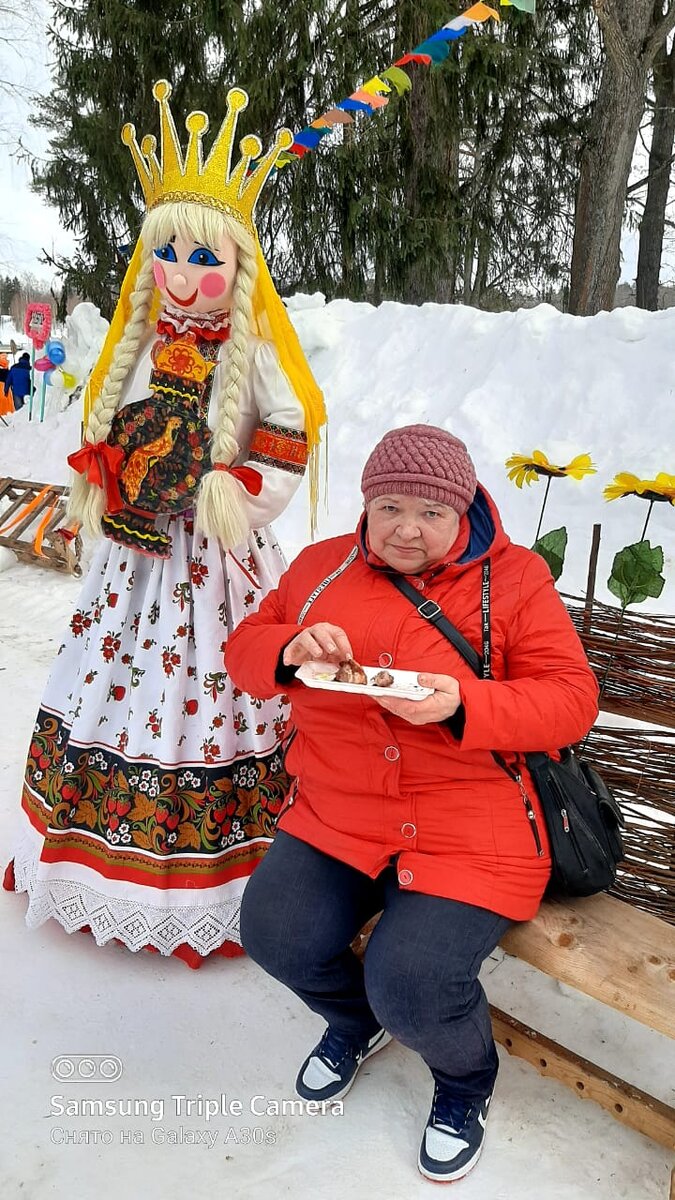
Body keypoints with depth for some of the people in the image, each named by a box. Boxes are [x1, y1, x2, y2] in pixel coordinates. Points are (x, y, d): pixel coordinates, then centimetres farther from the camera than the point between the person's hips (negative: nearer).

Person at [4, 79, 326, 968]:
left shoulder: (252, 352, -4)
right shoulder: (144, 347, 9)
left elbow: (292, 432, -7)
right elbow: (106, 429, 15)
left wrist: (241, 495, -14)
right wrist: (102, 486, 1)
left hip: (219, 555, -5)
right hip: (141, 549, 6)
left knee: (217, 696, -1)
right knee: (118, 690, 11)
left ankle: (220, 877, 15)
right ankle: (112, 858, 30)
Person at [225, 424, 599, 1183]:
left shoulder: (513, 579, -2)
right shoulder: (323, 567, 8)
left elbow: (571, 699, -7)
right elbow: (245, 650, 10)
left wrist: (463, 705, -24)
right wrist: (289, 650, -14)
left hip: (468, 827, -4)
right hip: (337, 813, 5)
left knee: (412, 985, -19)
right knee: (275, 934, -11)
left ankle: (466, 1081, 22)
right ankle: (357, 1021, 27)